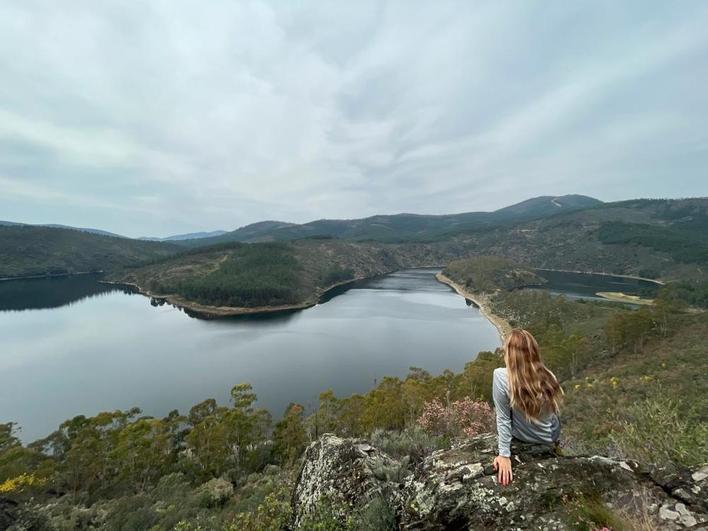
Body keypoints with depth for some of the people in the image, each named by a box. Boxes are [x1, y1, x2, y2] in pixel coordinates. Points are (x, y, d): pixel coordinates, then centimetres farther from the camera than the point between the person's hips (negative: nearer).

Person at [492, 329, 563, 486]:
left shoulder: (501, 376, -30)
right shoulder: (548, 376, -19)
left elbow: (503, 418, -22)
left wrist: (504, 454, -11)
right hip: (551, 438, 3)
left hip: (522, 437, -2)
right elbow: (553, 411, -1)